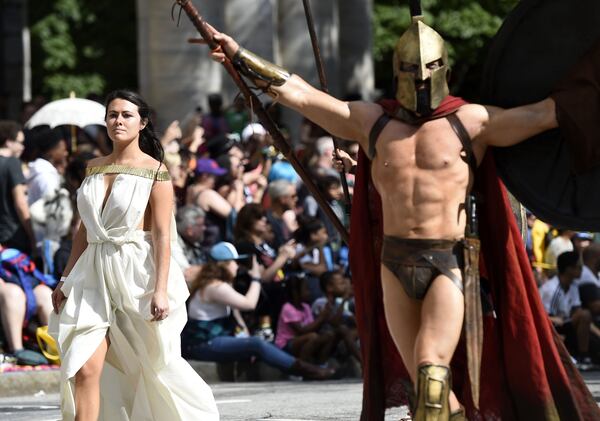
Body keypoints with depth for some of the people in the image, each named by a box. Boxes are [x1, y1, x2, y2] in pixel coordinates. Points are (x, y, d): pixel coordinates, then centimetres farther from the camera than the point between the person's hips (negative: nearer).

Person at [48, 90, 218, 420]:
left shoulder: (155, 171, -5)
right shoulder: (94, 168, 11)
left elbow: (162, 235, -10)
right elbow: (84, 229, 16)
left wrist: (161, 290, -16)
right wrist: (66, 278, 12)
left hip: (137, 274, -4)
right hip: (94, 278, 4)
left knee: (156, 366, 11)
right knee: (83, 370, -10)